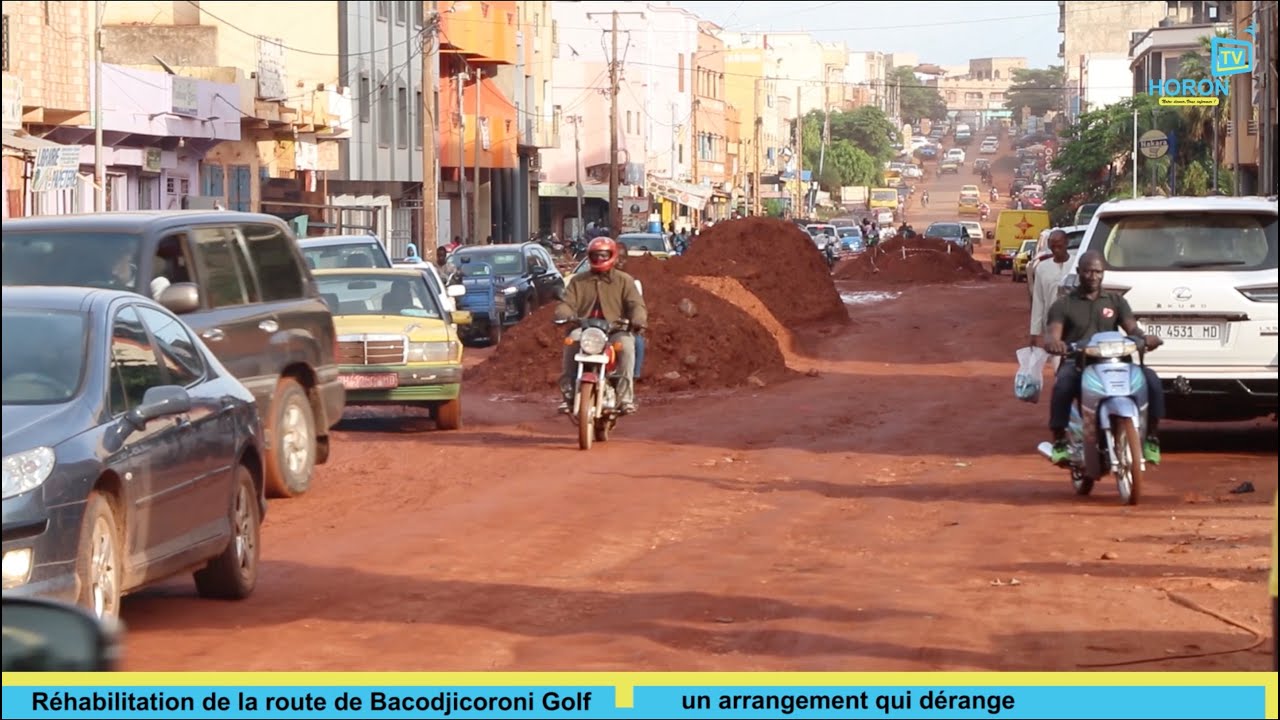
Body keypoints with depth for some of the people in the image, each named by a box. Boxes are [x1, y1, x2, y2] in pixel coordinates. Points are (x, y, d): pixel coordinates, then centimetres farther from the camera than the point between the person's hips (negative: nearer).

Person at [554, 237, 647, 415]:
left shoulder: (624, 280, 11)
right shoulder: (578, 281, 16)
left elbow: (636, 304, -1)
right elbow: (566, 303, 4)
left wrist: (638, 319, -24)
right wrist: (564, 315, -22)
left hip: (615, 329, -1)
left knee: (626, 345, -34)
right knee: (571, 344, -30)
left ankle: (625, 397, -31)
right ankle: (568, 394, -22)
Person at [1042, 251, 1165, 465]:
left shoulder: (1117, 302, 20)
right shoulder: (1064, 305, 13)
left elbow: (1131, 328, 4)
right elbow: (1052, 334, -3)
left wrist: (1145, 338, -22)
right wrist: (1053, 343, -30)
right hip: (1076, 363, -2)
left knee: (1151, 380, -25)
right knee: (1063, 384, -39)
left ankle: (1150, 436, -12)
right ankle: (1059, 441, -26)